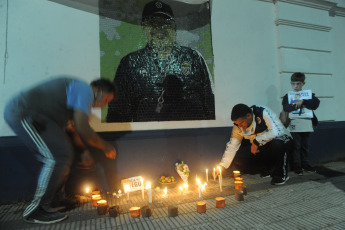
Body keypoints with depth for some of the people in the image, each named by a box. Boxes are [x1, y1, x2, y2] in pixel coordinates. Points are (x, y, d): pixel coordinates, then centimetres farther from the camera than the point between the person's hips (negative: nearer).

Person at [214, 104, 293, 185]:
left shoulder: (263, 112, -25)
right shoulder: (238, 126, -10)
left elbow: (277, 132, -32)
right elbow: (232, 146, -9)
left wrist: (256, 141, -32)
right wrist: (221, 166, -15)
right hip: (262, 147, 5)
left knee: (277, 144, -40)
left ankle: (281, 174, -13)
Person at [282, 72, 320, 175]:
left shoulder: (309, 94, 8)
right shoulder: (287, 96, 4)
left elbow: (316, 103, -10)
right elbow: (286, 108, -12)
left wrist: (302, 101, -19)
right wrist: (300, 106, -16)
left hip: (307, 125, 2)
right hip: (294, 126, -2)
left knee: (305, 146, 13)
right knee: (296, 146, 1)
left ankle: (305, 164, 27)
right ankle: (296, 166, 11)